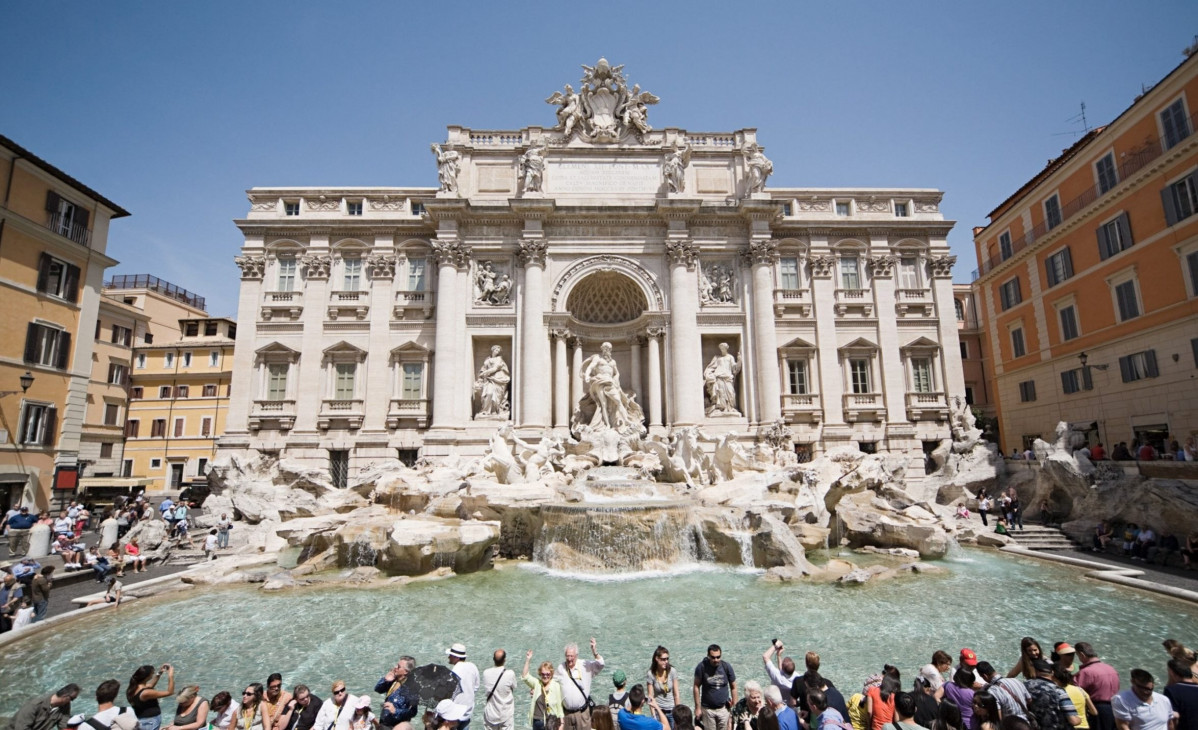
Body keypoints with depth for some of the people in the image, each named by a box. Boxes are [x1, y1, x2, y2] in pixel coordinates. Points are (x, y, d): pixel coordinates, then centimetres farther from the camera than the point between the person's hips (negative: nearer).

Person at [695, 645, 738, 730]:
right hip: (707, 709, -1)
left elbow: (733, 687, 1)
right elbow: (697, 687, -6)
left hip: (723, 708, 1)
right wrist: (698, 708, -5)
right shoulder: (702, 667, -13)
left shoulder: (727, 666, -8)